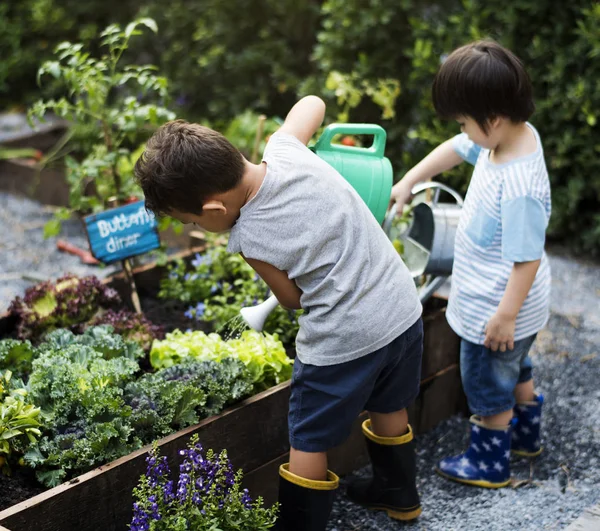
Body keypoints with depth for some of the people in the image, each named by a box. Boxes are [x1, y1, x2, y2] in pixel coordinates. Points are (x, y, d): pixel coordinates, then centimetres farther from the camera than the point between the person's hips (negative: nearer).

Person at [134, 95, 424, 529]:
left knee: (309, 444, 11)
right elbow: (311, 103, 14)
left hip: (343, 342, -8)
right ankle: (399, 494, 52)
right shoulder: (286, 149, -9)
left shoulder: (250, 239, -21)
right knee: (389, 409, 30)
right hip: (404, 309, 8)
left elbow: (293, 298, -3)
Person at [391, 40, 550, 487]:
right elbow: (457, 149, 6)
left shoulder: (519, 188, -37)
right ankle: (526, 435, 54)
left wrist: (505, 315, -22)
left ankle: (490, 463, 37)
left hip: (496, 309, -9)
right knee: (515, 369, 31)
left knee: (488, 386, 15)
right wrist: (408, 181, 4)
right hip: (504, 301, 9)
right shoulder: (516, 132, -10)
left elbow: (527, 257, -31)